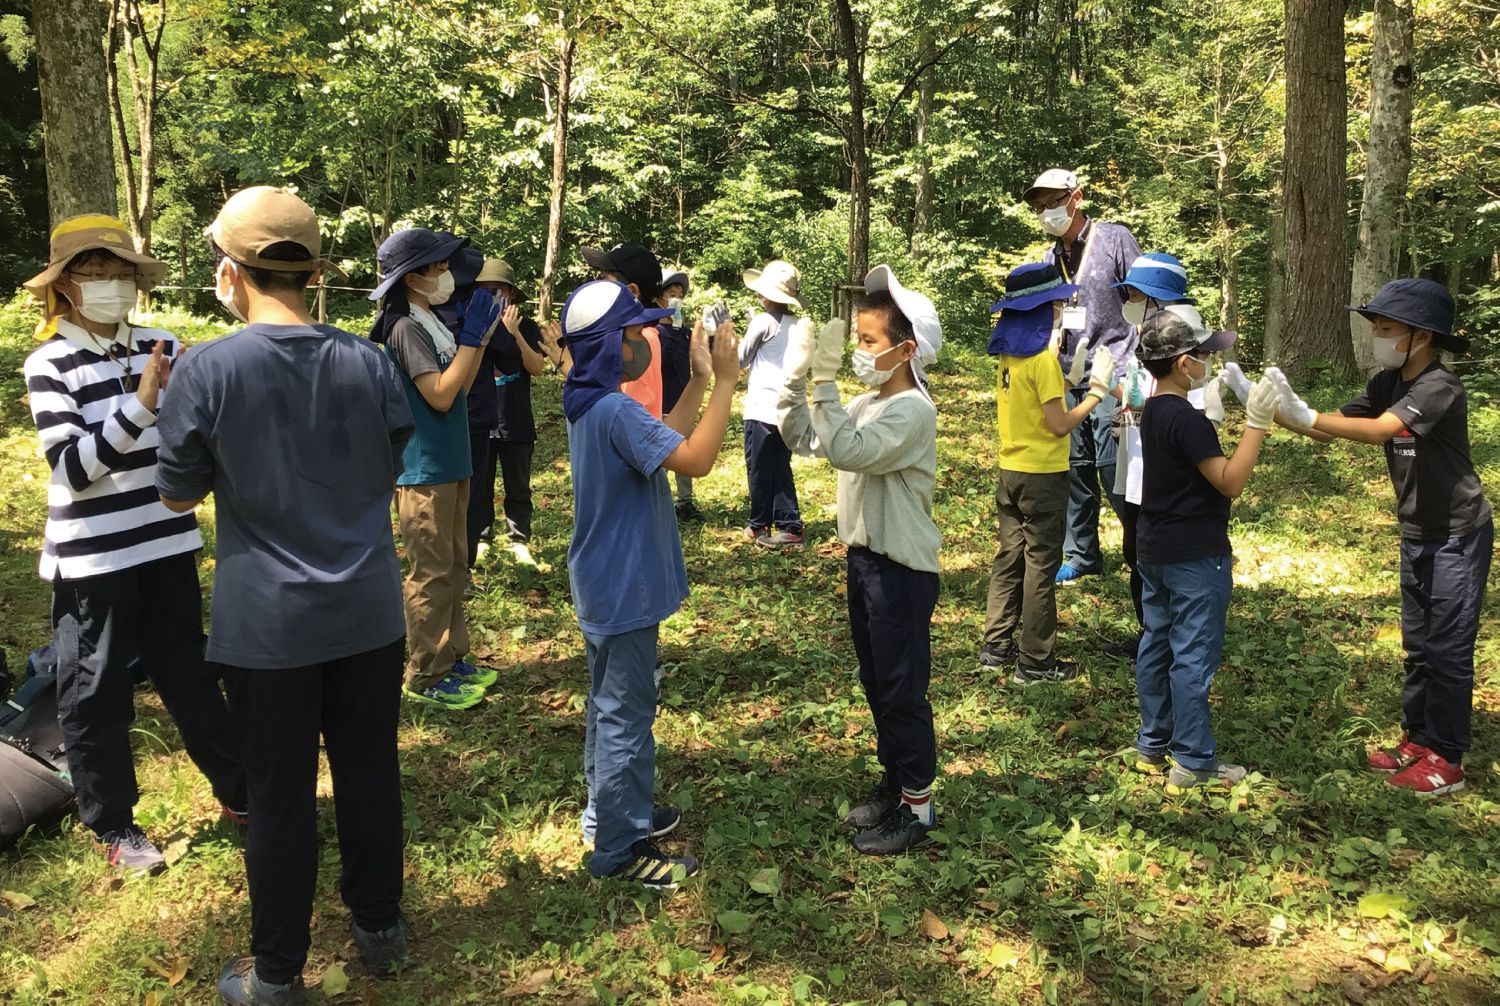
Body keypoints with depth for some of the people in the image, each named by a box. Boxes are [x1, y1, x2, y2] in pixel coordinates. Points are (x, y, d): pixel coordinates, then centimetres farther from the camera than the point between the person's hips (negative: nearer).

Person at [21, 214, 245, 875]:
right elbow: (74, 466, -17)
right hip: (92, 554, -3)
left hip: (166, 542, 3)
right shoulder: (48, 365, -8)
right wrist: (141, 402, -27)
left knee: (189, 675, 15)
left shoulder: (160, 346, 2)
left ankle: (240, 793, 28)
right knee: (96, 693, 8)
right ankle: (112, 825, 25)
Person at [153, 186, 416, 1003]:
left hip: (266, 623, -2)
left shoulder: (207, 370, -13)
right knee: (369, 773, 17)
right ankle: (379, 927, 34)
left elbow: (178, 495, -1)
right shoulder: (368, 362, -4)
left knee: (280, 795, 9)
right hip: (367, 612, 3)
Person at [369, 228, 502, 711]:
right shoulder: (406, 327, -16)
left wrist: (479, 337, 4)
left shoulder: (432, 322, 11)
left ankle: (451, 658, 26)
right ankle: (425, 677, 7)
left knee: (454, 568, 16)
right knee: (431, 575, -3)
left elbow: (462, 387, 13)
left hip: (451, 466, 9)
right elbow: (440, 395, -24)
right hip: (424, 472, -9)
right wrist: (472, 338, -20)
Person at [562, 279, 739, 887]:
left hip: (604, 586, 10)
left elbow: (665, 443, 13)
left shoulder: (590, 405, 6)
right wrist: (726, 382, -27)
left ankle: (610, 813, 38)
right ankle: (620, 848, 13)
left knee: (610, 705, 22)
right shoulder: (615, 411, -25)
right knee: (626, 716, 1)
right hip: (624, 591, -10)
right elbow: (695, 460, -33)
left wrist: (700, 380, 6)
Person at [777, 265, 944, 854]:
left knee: (902, 689, 2)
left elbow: (846, 451, -34)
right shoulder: (867, 404, 8)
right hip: (863, 558, 9)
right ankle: (895, 783, 34)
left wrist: (825, 380, -30)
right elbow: (801, 440, 8)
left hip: (902, 569, -9)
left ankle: (917, 808, 16)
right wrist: (796, 379, -4)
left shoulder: (912, 412, -20)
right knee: (876, 683, 19)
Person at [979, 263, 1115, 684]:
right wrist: (1098, 389, -11)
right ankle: (1036, 661, 8)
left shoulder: (1009, 355, 5)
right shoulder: (1043, 361, -19)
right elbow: (1059, 425, -19)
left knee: (1010, 557, 15)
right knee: (1041, 566, 1)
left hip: (1010, 471, 8)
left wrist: (1053, 348, 18)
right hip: (1042, 475, -8)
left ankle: (997, 645, 22)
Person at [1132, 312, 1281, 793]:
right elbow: (1231, 482, -23)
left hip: (1155, 549, 9)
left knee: (1156, 645, 15)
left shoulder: (1154, 411, 6)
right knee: (1193, 657, -1)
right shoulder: (1188, 420, -22)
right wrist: (1257, 423, -23)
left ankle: (1152, 745, 26)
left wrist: (1212, 409, 14)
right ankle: (1193, 762, 8)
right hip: (1195, 556, -9)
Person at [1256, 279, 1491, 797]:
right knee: (1418, 643, 16)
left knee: (1448, 648, 0)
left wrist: (1304, 414, -46)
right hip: (1417, 534, 8)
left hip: (1459, 536, -8)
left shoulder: (1440, 386, -24)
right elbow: (1333, 430, -1)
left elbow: (1378, 430, -38)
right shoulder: (1387, 384, 1)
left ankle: (1447, 760, 10)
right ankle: (1419, 738, 28)